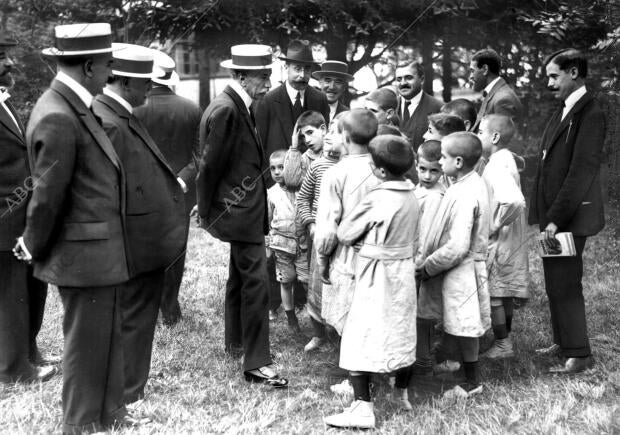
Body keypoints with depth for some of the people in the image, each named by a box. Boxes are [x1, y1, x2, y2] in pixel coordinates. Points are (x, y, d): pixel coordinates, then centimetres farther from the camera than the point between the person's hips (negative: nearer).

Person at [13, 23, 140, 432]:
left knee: (108, 338, 20)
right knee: (87, 345, 6)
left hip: (101, 251, 9)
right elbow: (48, 195, -19)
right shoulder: (58, 118, -23)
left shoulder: (73, 108, 8)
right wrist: (34, 248, -6)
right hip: (86, 254, -9)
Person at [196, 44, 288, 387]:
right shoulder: (225, 110, -20)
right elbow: (210, 166, -17)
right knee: (256, 281, -9)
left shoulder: (238, 107, 10)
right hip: (239, 209, -11)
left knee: (240, 276, 22)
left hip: (244, 207, 11)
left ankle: (236, 341, 38)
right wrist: (206, 214, -10)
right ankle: (255, 363, -5)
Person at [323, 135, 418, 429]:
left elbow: (344, 234, -12)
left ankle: (363, 407, -6)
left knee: (361, 338, -3)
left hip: (376, 275, -7)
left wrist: (361, 239, 8)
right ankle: (402, 393, 32)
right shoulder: (411, 196, 2)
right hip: (404, 270, 8)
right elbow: (413, 239, 10)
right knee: (402, 333, 17)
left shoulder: (375, 199, -19)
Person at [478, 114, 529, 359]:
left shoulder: (497, 167, -22)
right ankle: (505, 341, 29)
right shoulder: (506, 158, 8)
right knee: (504, 293, 18)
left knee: (492, 294, 2)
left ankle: (502, 344, 13)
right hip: (510, 240, 10)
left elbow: (514, 201, -38)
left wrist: (495, 226, -25)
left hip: (498, 241, -10)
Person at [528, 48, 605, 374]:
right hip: (553, 215, 9)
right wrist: (546, 213, 10)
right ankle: (563, 341, 29)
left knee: (565, 285, -3)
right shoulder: (564, 112, 13)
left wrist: (556, 217, -20)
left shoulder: (590, 114, -15)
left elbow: (582, 171, -20)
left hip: (570, 217, -9)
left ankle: (579, 355, 7)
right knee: (556, 282, 16)